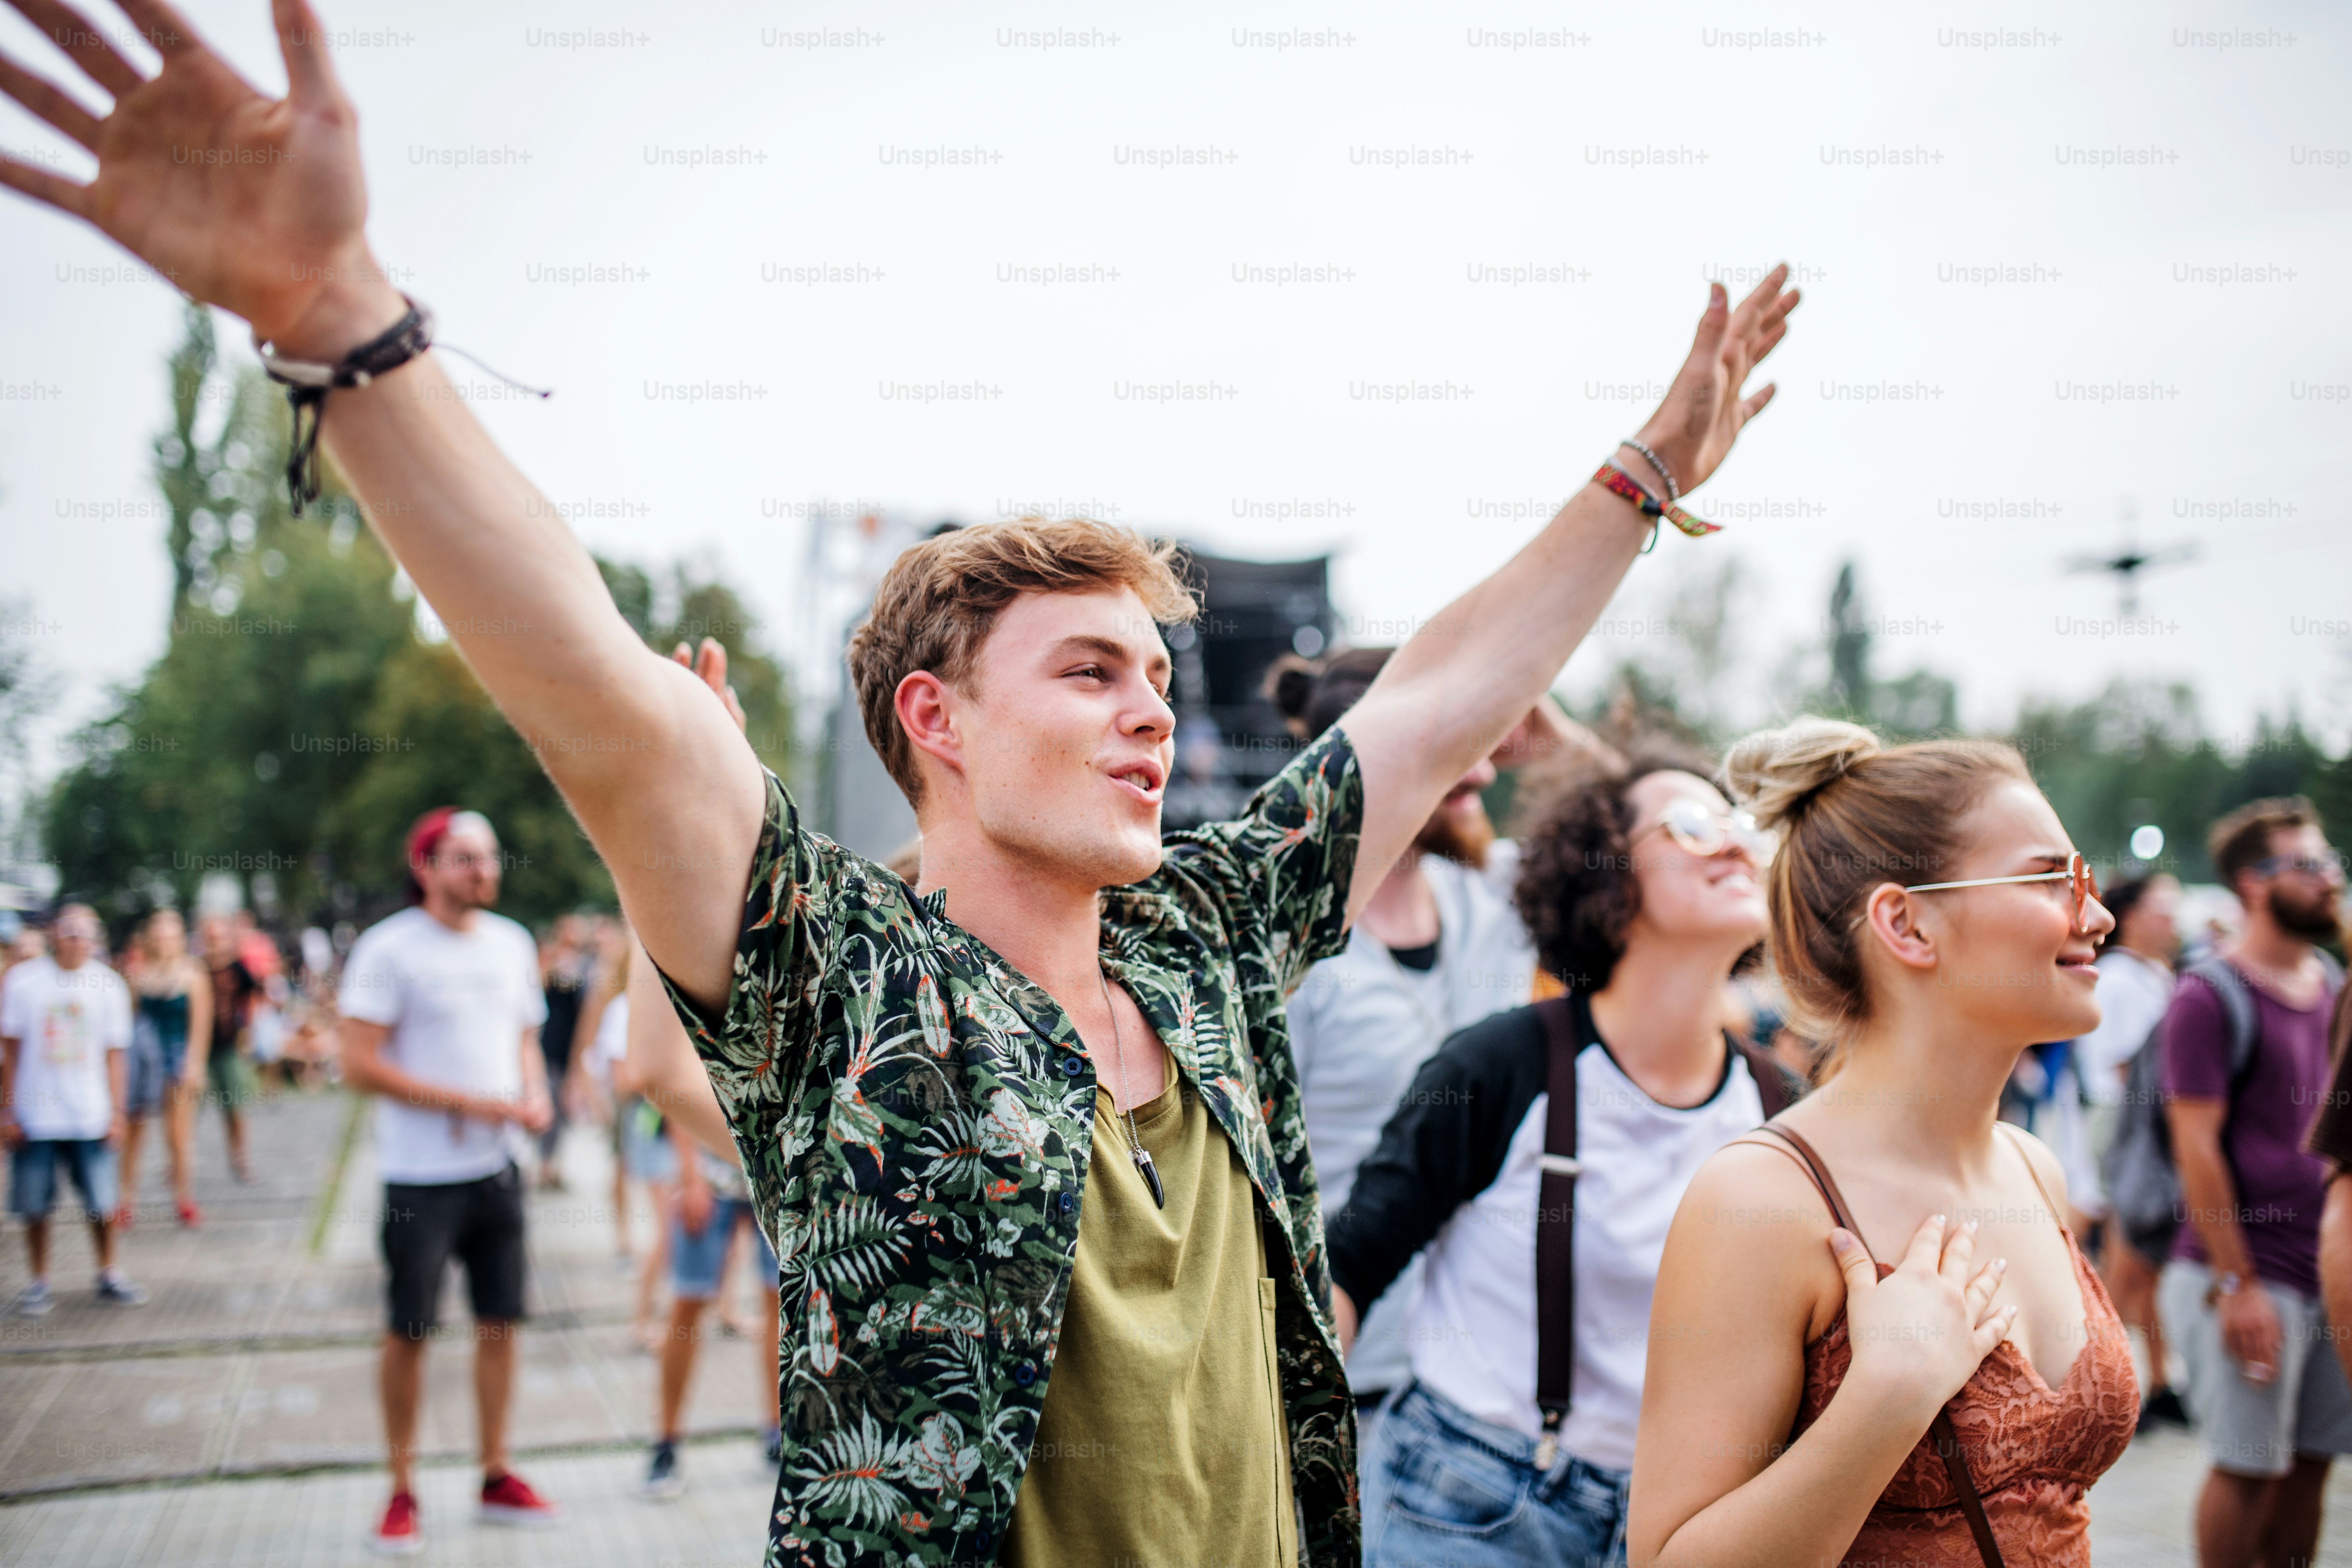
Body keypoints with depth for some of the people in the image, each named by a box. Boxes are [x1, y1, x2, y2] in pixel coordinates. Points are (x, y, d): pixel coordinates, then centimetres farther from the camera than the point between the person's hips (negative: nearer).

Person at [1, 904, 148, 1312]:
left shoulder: (110, 986, 1)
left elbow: (113, 1055, 6)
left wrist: (116, 1112, 3)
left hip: (90, 1117, 0)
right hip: (34, 1117, 0)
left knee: (102, 1203, 1)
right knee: (34, 1205, 3)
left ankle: (108, 1276, 18)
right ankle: (39, 1282, 18)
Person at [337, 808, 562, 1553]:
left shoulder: (512, 944, 9)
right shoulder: (388, 948, -10)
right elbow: (360, 1065, -14)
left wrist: (534, 1095, -2)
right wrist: (467, 1103, -17)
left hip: (498, 1166, 5)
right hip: (420, 1176, -5)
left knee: (501, 1322, 9)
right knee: (407, 1332, 3)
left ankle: (497, 1478, 22)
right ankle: (402, 1492, 15)